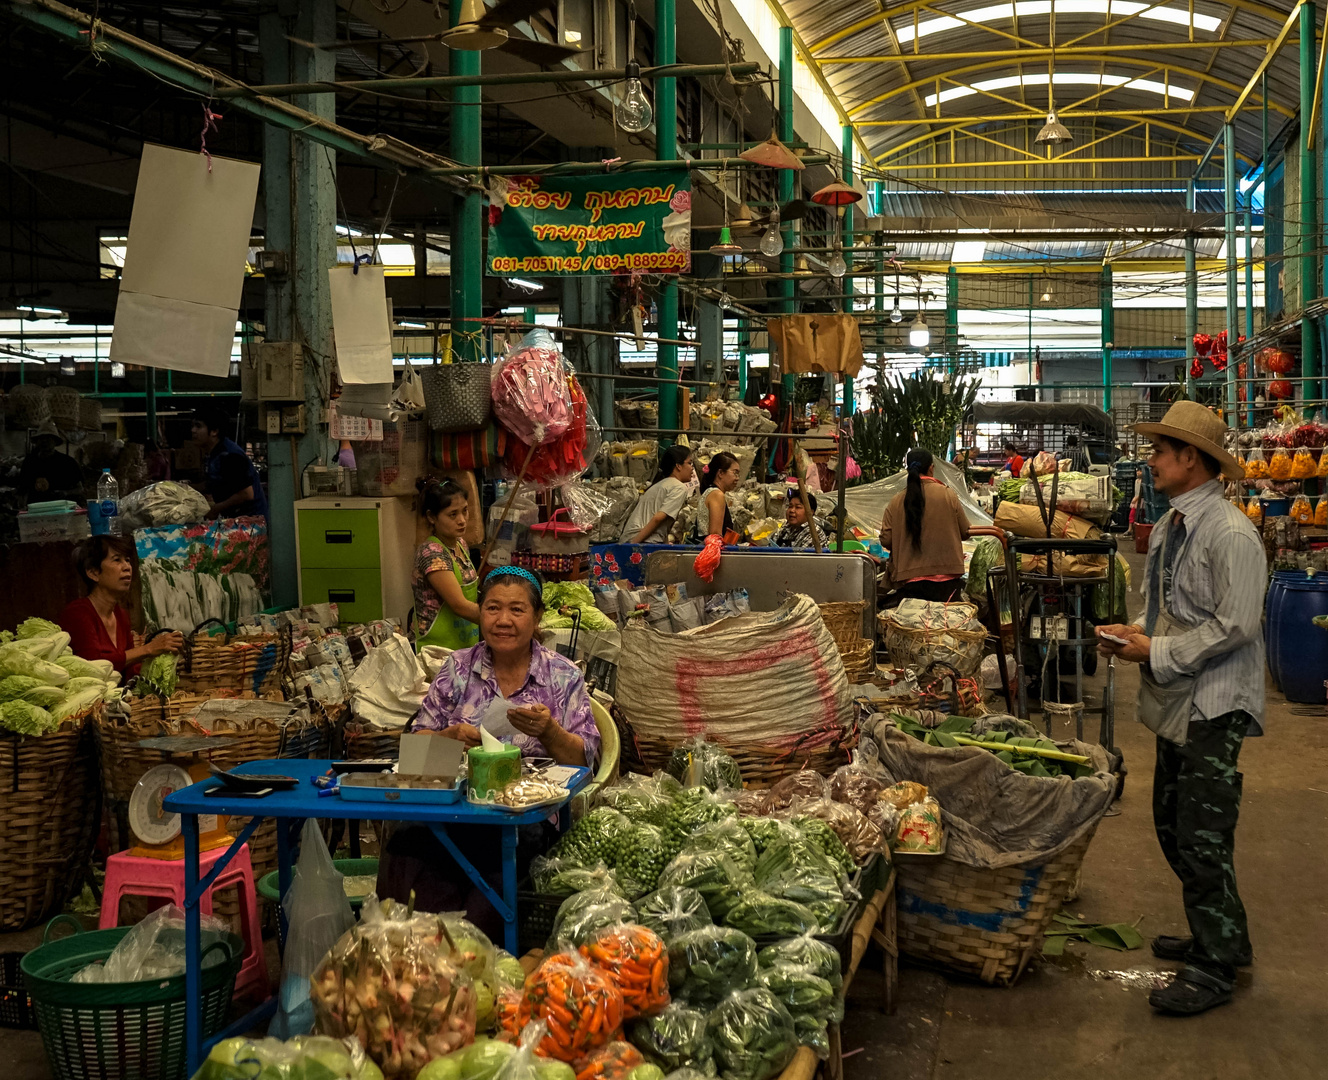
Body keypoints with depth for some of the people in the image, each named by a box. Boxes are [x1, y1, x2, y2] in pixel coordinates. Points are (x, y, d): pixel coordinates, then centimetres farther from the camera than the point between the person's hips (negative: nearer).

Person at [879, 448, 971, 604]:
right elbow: (965, 532, 6)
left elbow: (886, 540, 1)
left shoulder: (896, 502, -1)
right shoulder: (948, 495, -3)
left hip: (907, 578, 1)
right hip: (946, 577, -1)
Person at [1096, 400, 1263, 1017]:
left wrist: (1157, 653, -17)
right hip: (1178, 704, 10)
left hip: (1215, 705, -10)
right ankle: (1218, 936, 31)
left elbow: (1234, 626, -22)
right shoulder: (1169, 527, 12)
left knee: (1202, 839, -7)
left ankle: (1215, 967, 5)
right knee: (1172, 827, 16)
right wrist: (1134, 635, 4)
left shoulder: (1230, 534, -18)